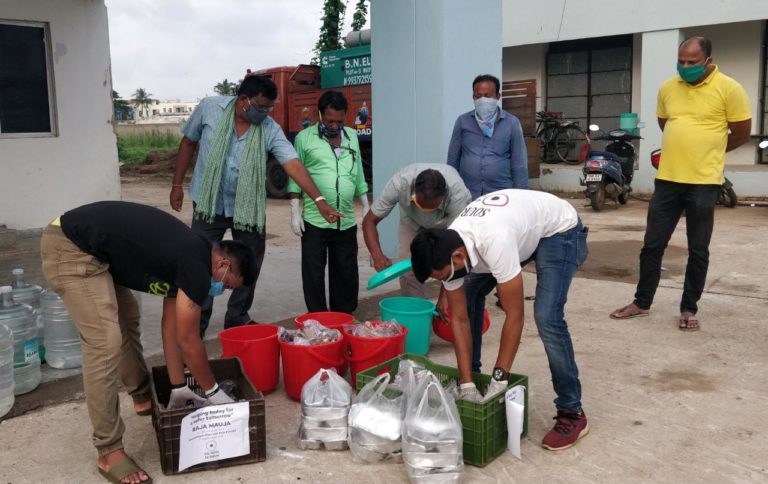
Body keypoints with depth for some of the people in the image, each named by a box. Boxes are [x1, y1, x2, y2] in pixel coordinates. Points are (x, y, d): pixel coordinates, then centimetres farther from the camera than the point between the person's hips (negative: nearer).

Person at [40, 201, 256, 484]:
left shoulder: (188, 256, 12)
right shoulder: (197, 266, -15)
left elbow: (171, 327, 16)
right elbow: (188, 340, -8)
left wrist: (179, 387, 17)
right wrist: (213, 392, 5)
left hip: (83, 246, 11)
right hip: (69, 249, -11)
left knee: (126, 319, 23)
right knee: (105, 343, -14)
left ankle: (143, 398, 42)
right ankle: (109, 453, -4)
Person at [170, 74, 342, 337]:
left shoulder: (270, 129, -11)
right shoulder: (209, 108, -11)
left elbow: (293, 164, -20)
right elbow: (188, 142, 3)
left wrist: (319, 200, -30)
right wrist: (177, 184, 3)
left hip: (250, 207, 2)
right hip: (209, 204, -1)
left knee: (249, 267, 9)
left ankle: (237, 319, 28)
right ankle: (197, 324, 16)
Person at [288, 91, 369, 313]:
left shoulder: (352, 136, 12)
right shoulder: (305, 137, 0)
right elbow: (295, 177, 0)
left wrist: (366, 208, 15)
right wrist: (295, 212, -6)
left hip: (346, 221, 4)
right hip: (314, 220, -3)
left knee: (346, 274, 10)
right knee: (314, 274, 2)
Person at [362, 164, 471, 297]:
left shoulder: (458, 193, -41)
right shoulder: (399, 184, -38)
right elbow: (369, 221, -28)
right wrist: (377, 255, -46)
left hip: (449, 223, -1)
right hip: (412, 222, 1)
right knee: (409, 272, -13)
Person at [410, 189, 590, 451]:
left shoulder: (494, 244, -43)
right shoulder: (447, 249, -21)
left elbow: (514, 316, -34)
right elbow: (459, 318, -14)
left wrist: (498, 380, -28)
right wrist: (467, 384, -17)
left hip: (559, 230, -7)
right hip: (523, 226, 7)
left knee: (546, 317, -22)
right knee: (466, 298, 0)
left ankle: (571, 413, -6)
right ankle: (469, 375, 19)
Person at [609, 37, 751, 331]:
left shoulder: (729, 89, -7)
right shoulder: (667, 88, 6)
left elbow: (742, 133, 1)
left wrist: (708, 152, 11)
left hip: (704, 182, -4)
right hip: (667, 179, 4)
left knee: (698, 250, 6)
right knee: (652, 244, 8)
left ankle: (689, 309, 19)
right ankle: (641, 303, 21)